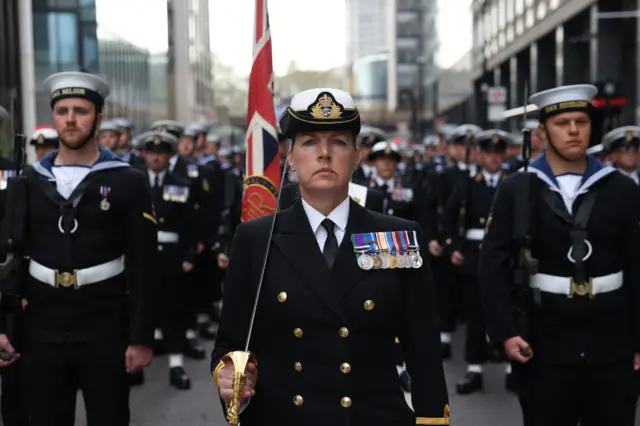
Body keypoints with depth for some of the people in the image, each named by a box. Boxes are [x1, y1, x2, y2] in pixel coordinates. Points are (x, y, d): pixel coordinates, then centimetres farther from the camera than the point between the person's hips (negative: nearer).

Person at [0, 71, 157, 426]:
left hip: (105, 330, -2)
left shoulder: (128, 182, -2)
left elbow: (142, 266, -5)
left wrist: (141, 337, -8)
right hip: (41, 331, 3)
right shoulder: (29, 181, 7)